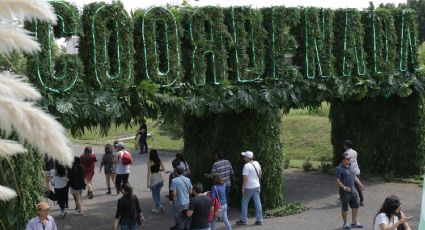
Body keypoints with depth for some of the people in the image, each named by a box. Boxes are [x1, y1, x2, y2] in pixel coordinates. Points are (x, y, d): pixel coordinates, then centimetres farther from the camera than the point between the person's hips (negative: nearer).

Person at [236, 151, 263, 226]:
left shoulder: (247, 166, -20)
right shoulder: (256, 163, 3)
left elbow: (245, 178, -22)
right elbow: (260, 173, 16)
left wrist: (243, 188, -16)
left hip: (249, 188, -7)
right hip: (257, 186, 7)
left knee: (245, 203, 7)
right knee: (257, 203, 10)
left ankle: (243, 220, 13)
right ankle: (259, 220, 13)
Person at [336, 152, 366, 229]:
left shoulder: (350, 167, 8)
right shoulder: (339, 169, -15)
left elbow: (355, 177, 16)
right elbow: (337, 181, -17)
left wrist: (360, 184, 5)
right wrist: (344, 187, -28)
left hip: (353, 191, 7)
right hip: (344, 192, -7)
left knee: (355, 206, 10)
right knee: (345, 208, 6)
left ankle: (354, 222, 23)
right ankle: (345, 224, 21)